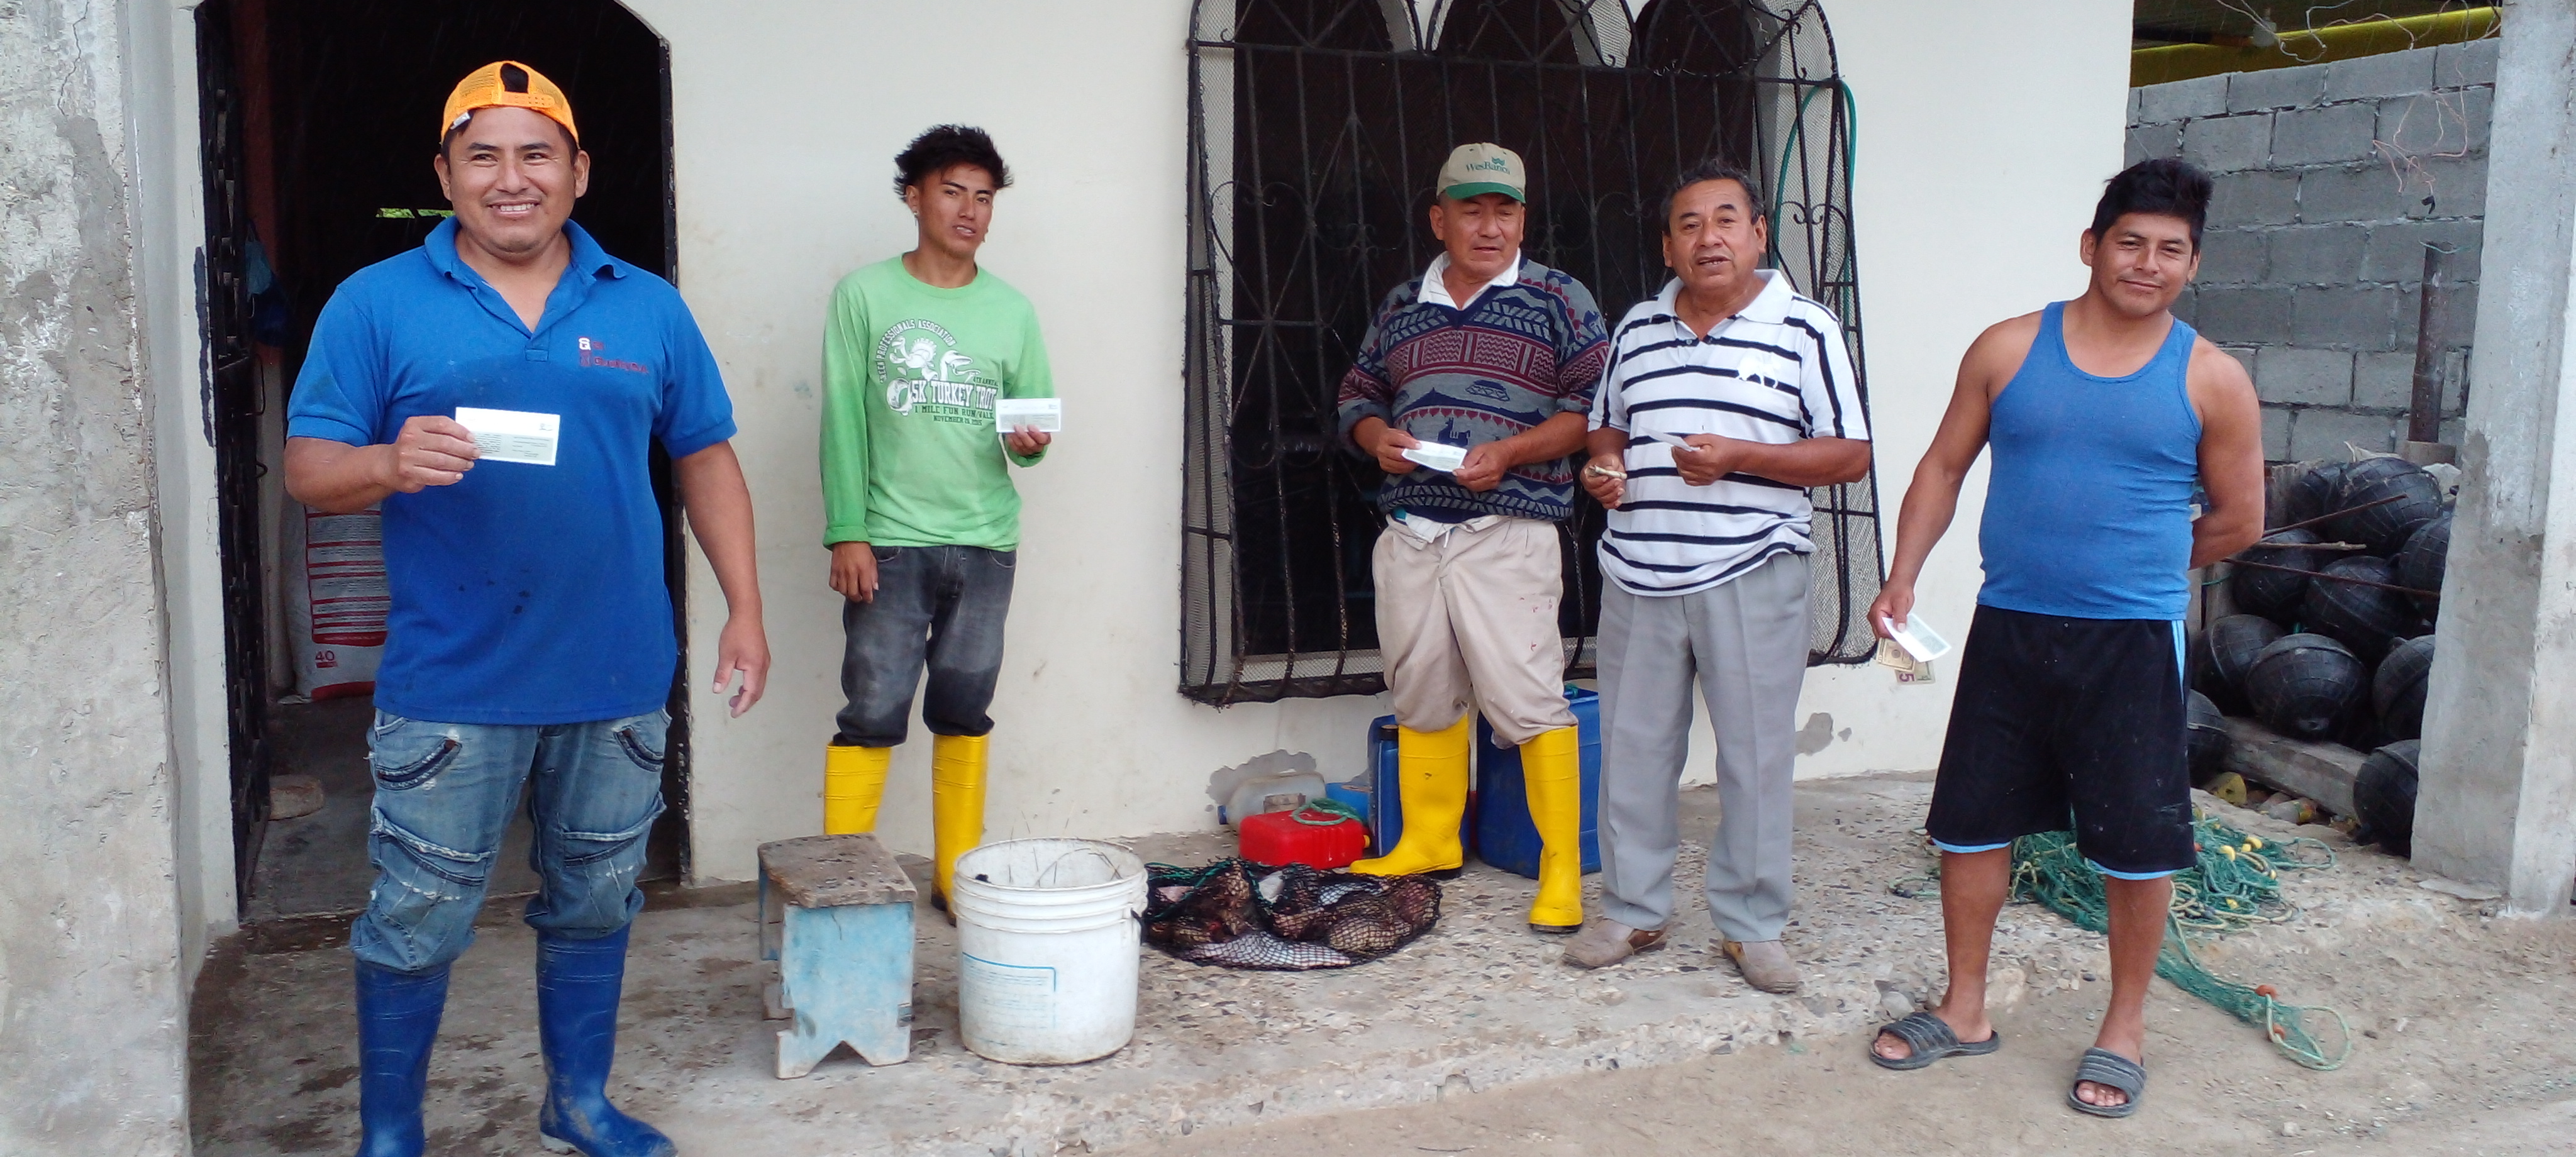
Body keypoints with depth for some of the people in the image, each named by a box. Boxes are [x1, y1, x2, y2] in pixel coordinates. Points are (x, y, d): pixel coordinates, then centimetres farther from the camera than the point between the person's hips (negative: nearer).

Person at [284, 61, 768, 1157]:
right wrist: (389, 462, -25)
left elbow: (705, 459, 9)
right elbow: (307, 468, -3)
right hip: (450, 685, -2)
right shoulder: (377, 304, -1)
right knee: (417, 921, 5)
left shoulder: (647, 307, 6)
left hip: (618, 679, 3)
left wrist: (744, 607, 3)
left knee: (594, 902, 16)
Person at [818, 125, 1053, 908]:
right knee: (873, 716, -5)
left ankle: (958, 874, 20)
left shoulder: (1011, 310, 10)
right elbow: (843, 422, -3)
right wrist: (846, 532, -10)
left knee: (964, 716, 10)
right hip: (890, 544, -3)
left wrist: (1029, 444, -13)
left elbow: (1036, 416, 11)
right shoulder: (865, 295, 1)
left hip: (986, 543, 3)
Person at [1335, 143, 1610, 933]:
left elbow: (1595, 408, -4)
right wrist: (1378, 437, -2)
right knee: (1422, 694, 12)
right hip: (1408, 534, 5)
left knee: (1526, 699, -9)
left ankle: (1562, 869, 1)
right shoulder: (1401, 306, 17)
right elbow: (1357, 396, 21)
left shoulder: (1558, 300, 3)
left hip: (1506, 534, -5)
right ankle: (1429, 843, 27)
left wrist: (1509, 453, -16)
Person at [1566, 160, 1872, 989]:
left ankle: (1752, 925, 19)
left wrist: (1739, 458, -17)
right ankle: (1633, 911, 25)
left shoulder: (1805, 330, -2)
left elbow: (1851, 455, -5)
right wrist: (1602, 466, 0)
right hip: (1639, 577, 4)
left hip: (1751, 577, -4)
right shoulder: (1636, 330, 12)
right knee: (1632, 749, 10)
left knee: (1756, 757, 4)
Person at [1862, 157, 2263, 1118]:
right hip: (2007, 632, 2)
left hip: (2132, 643, -2)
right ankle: (1965, 1011, 25)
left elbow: (2238, 519, 7)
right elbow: (1945, 467, 7)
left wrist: (2135, 567, 11)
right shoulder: (2009, 351, 2)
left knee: (2138, 842, 4)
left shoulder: (2211, 381, -1)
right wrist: (1903, 574, -3)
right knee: (1971, 820, 8)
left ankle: (2125, 1029, 24)